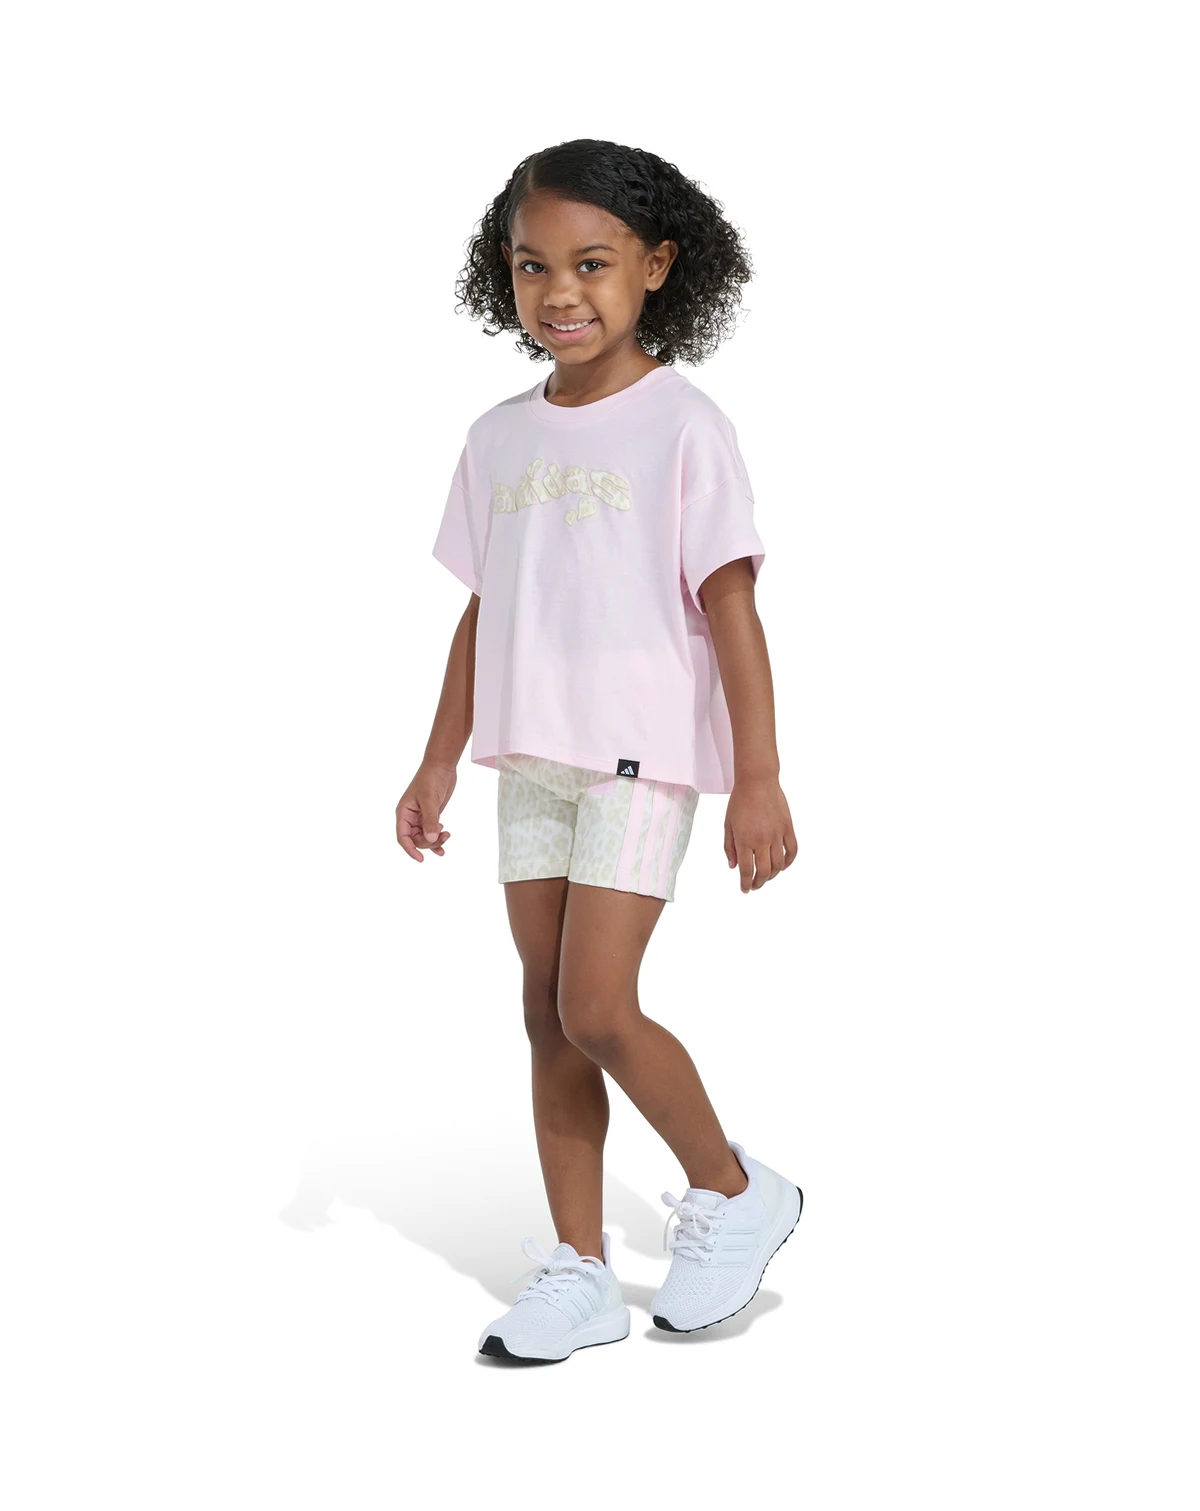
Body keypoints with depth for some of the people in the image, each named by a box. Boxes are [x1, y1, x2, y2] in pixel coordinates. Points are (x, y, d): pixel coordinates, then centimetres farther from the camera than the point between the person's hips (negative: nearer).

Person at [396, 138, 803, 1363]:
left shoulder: (682, 426, -8)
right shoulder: (499, 438, 8)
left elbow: (730, 609, -10)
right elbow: (483, 614, 14)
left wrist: (758, 779, -13)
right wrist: (440, 761, 13)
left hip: (642, 758, -6)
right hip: (530, 759, 6)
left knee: (597, 1011, -11)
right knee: (549, 1017, 8)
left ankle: (734, 1193, 14)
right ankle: (578, 1272, 18)